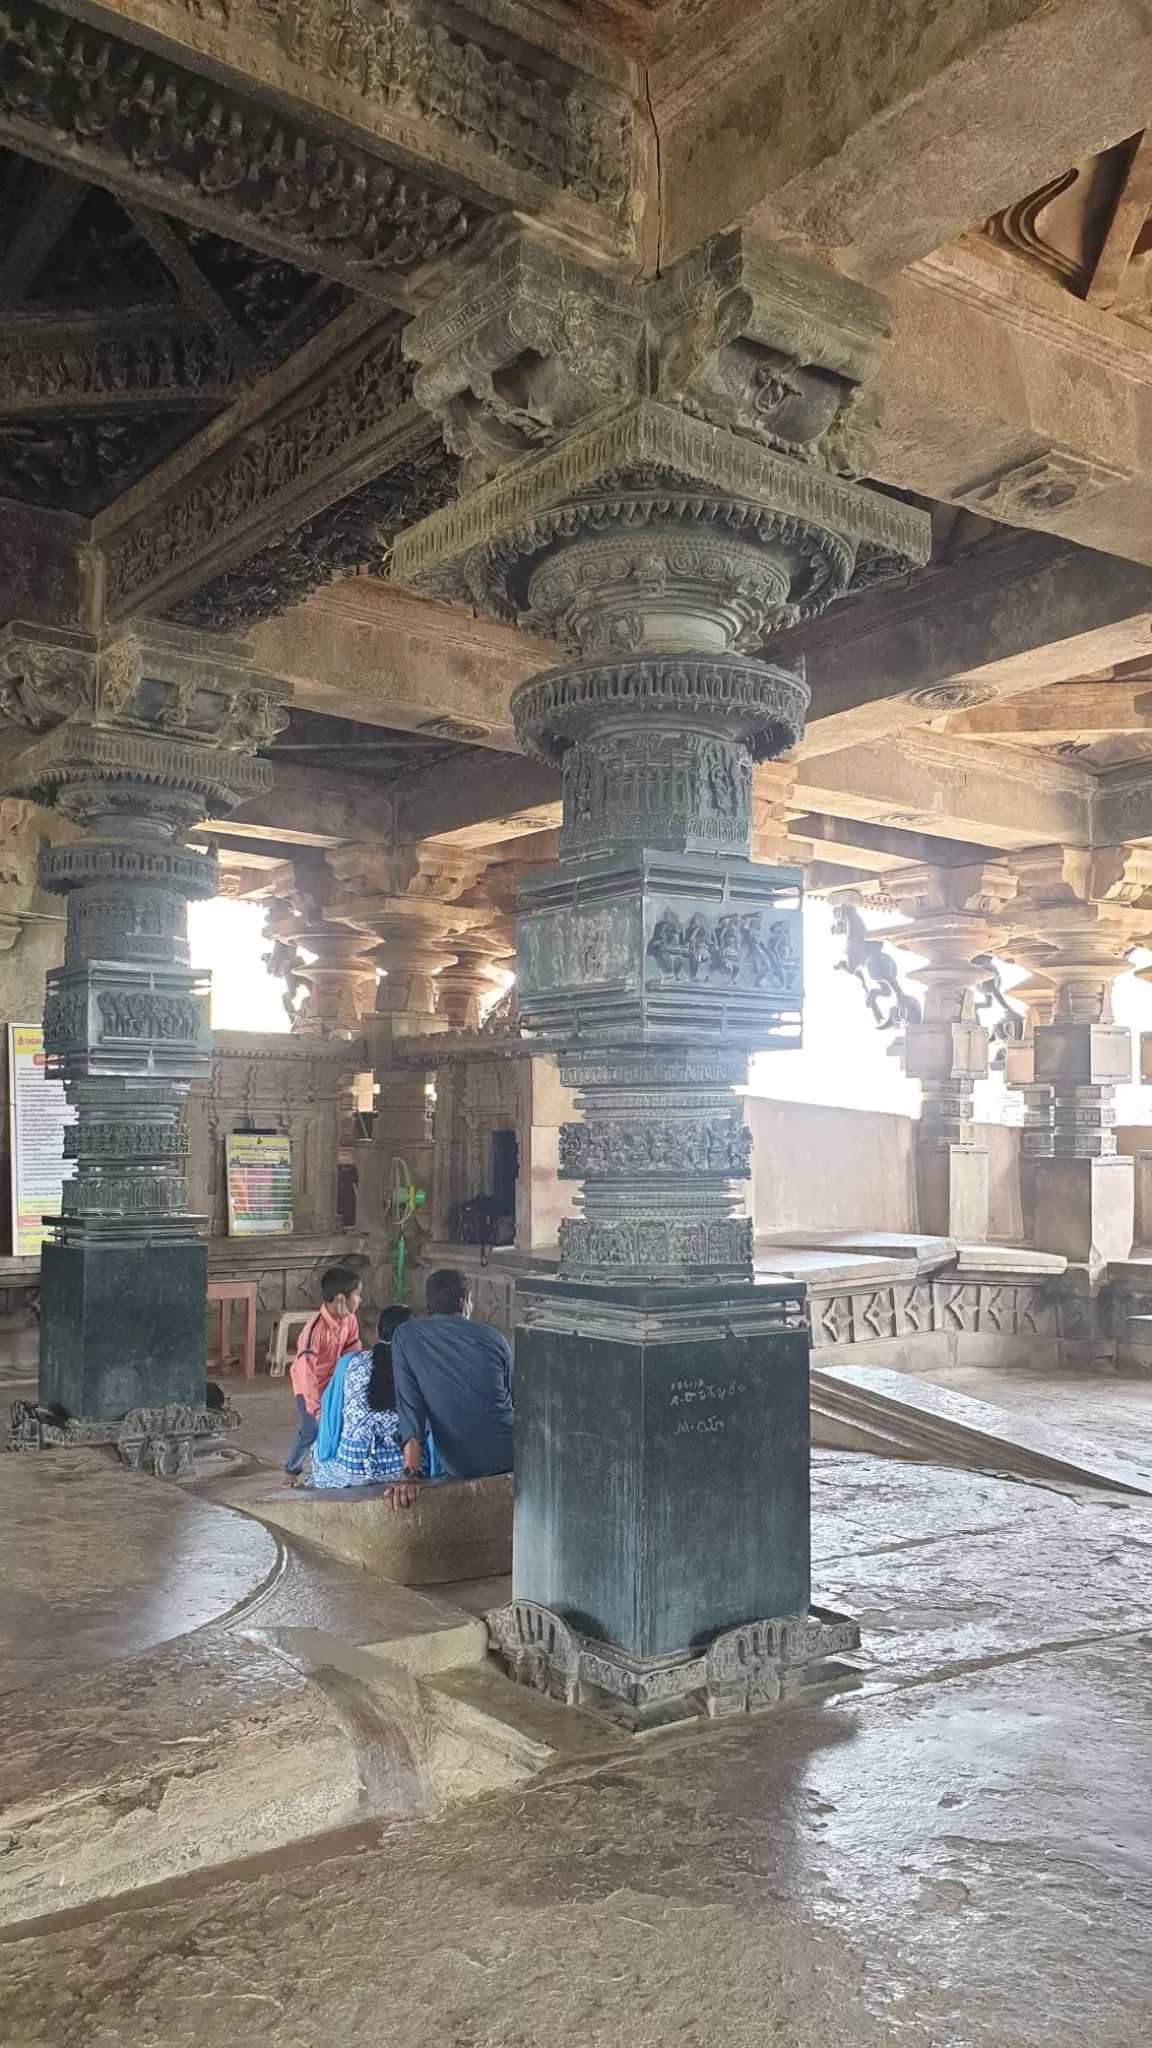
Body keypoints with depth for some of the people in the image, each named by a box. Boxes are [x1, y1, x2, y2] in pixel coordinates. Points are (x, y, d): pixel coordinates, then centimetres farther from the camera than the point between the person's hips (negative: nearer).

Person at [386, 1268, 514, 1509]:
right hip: (510, 1458, 0)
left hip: (461, 1468, 0)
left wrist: (410, 1474, -17)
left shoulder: (406, 1337, -3)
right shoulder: (491, 1336, 2)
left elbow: (409, 1403, -12)